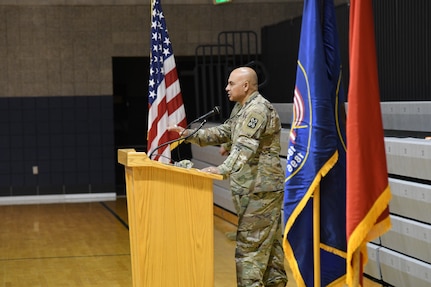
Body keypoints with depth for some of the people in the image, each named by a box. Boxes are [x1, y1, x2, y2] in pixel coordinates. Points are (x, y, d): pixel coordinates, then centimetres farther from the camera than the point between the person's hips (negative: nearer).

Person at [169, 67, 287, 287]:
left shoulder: (258, 110, -17)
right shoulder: (241, 108, 16)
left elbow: (245, 147, -30)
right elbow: (224, 132, 24)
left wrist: (222, 169, -40)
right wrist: (189, 135, 15)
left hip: (260, 189, -10)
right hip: (250, 188, 10)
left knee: (250, 242, -10)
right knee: (269, 241, 16)